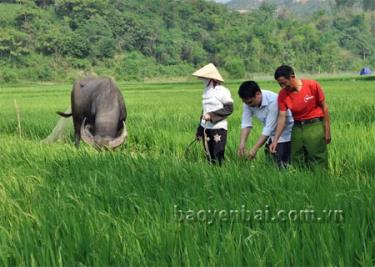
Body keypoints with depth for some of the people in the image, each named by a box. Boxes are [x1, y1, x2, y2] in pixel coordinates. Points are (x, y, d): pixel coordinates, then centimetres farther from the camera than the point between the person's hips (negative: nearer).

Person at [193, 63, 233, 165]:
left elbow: (229, 109, -12)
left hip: (219, 128, -6)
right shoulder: (206, 92, 12)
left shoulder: (223, 91, -8)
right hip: (206, 128, 6)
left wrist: (212, 115, -19)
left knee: (219, 158, -12)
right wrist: (199, 130, 19)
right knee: (210, 157, 7)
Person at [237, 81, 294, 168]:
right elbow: (246, 124, -11)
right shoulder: (248, 102, -12)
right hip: (271, 135, 6)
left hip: (285, 133, -6)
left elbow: (269, 128, -31)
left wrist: (255, 148, -31)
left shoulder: (273, 101, -31)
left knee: (282, 166, -11)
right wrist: (242, 143, -26)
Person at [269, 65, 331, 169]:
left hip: (315, 126, -3)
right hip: (297, 128, 4)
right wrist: (275, 140, -13)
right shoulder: (282, 95, -4)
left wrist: (327, 130, -4)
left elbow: (324, 107, -4)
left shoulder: (312, 85, -12)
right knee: (297, 162, 5)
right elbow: (282, 117, -5)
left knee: (317, 162, -3)